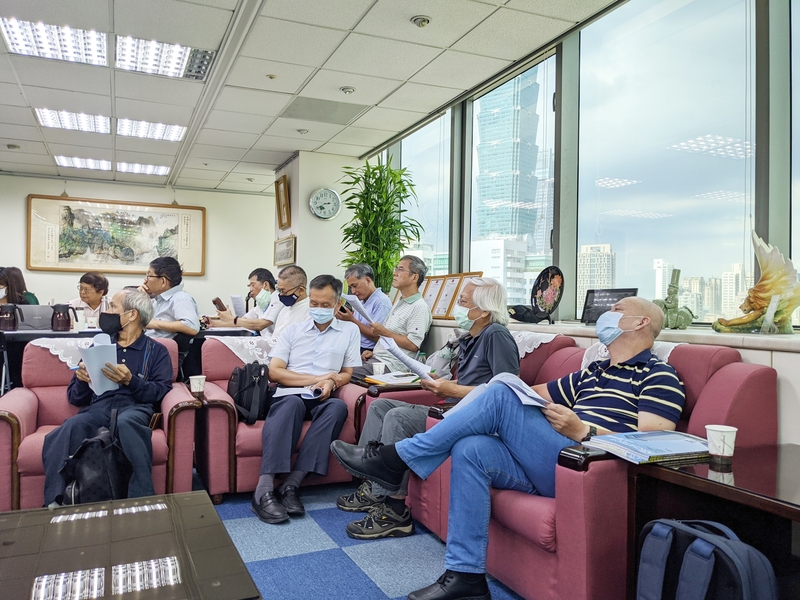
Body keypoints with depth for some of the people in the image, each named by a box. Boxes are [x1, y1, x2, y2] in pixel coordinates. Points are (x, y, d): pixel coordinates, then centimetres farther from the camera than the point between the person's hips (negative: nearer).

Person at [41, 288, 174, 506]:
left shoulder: (156, 351, 15)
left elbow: (162, 391, 0)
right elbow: (75, 398, 22)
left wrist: (130, 381, -15)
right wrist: (82, 380, 0)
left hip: (134, 407, -3)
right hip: (98, 407, 3)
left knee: (126, 423, -40)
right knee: (70, 428, -33)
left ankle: (141, 501, -40)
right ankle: (56, 502, -36)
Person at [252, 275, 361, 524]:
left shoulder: (349, 330, 15)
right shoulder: (294, 329, 15)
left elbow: (348, 373, 13)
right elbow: (274, 372, 5)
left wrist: (332, 382, -11)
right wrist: (316, 378, -7)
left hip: (322, 399, 1)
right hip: (289, 393, -1)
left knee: (338, 407, -34)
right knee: (292, 403, -37)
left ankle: (291, 485, -36)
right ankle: (264, 490, -42)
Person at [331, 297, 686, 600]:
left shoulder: (660, 377, 3)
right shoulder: (593, 372, 27)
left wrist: (582, 430, -20)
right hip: (550, 470, 7)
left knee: (500, 398, -21)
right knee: (471, 450, -18)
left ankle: (395, 460, -13)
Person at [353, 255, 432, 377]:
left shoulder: (419, 307, -11)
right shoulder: (399, 303, 21)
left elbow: (413, 345, -20)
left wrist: (383, 332, -13)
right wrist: (374, 352, 11)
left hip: (390, 365, -9)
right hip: (376, 358, 9)